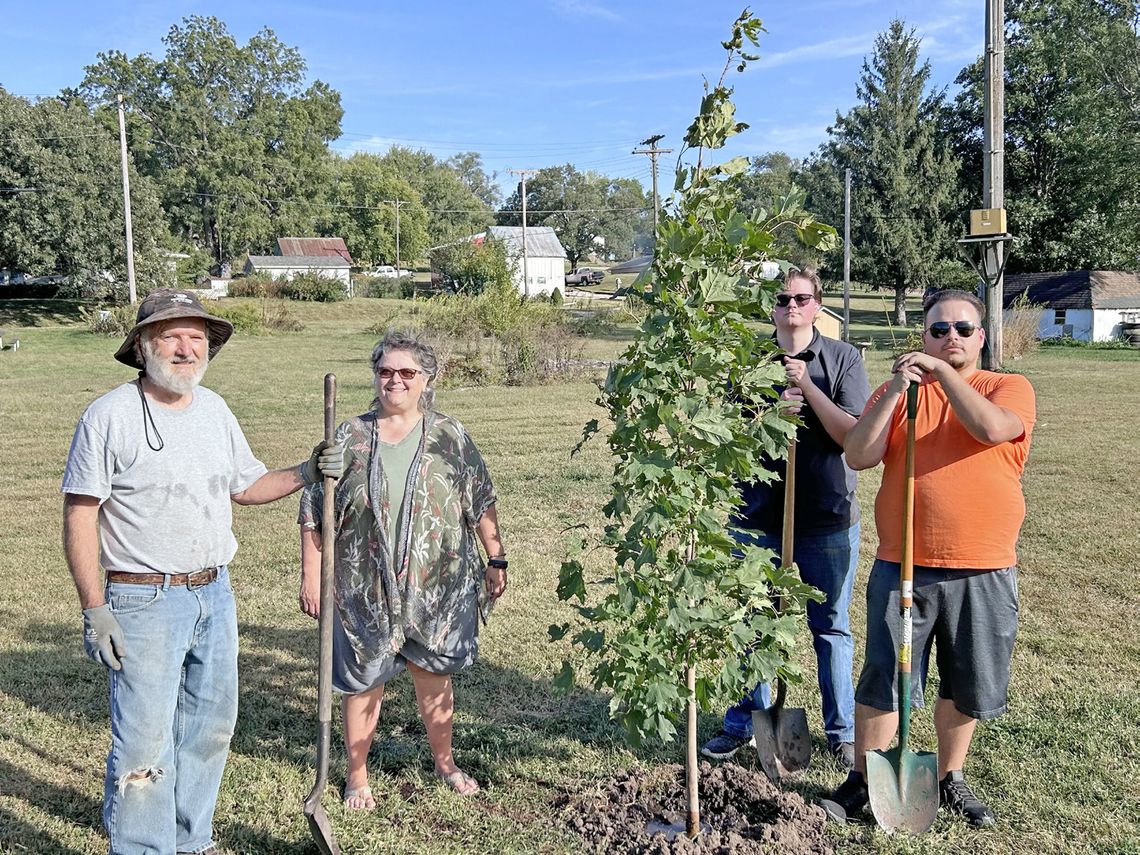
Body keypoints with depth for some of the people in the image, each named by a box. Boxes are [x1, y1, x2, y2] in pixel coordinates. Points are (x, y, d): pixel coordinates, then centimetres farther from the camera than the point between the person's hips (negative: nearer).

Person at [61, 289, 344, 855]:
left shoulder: (215, 410, 7)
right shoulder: (110, 415, -12)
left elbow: (246, 485, 17)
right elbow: (79, 518, -11)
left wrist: (306, 473, 0)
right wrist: (94, 611, -15)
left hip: (215, 596, 7)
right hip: (144, 601, -6)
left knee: (210, 728, 17)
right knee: (145, 745, -3)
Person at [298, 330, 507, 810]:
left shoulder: (450, 438, 0)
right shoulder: (350, 438, -2)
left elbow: (481, 504, 6)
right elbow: (314, 512, 1)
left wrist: (496, 561, 4)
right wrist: (311, 577, -1)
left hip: (437, 588, 1)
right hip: (365, 591, 0)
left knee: (435, 678, 14)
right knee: (363, 682, 10)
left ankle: (445, 763, 36)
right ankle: (357, 775, 30)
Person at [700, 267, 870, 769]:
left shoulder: (843, 359, -1)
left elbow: (854, 436, -9)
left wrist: (808, 388, -17)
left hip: (828, 516, -1)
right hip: (759, 514, 2)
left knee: (831, 628, 11)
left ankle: (842, 731, 26)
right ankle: (743, 723, 29)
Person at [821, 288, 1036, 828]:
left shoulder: (1010, 388, 2)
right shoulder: (897, 391, 6)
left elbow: (991, 428, -21)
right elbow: (858, 456, -7)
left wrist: (942, 372, -17)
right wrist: (897, 389, -14)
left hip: (984, 573, 0)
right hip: (903, 567, 0)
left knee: (967, 687, 14)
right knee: (882, 681, 4)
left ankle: (950, 777, 35)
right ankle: (863, 780, 20)